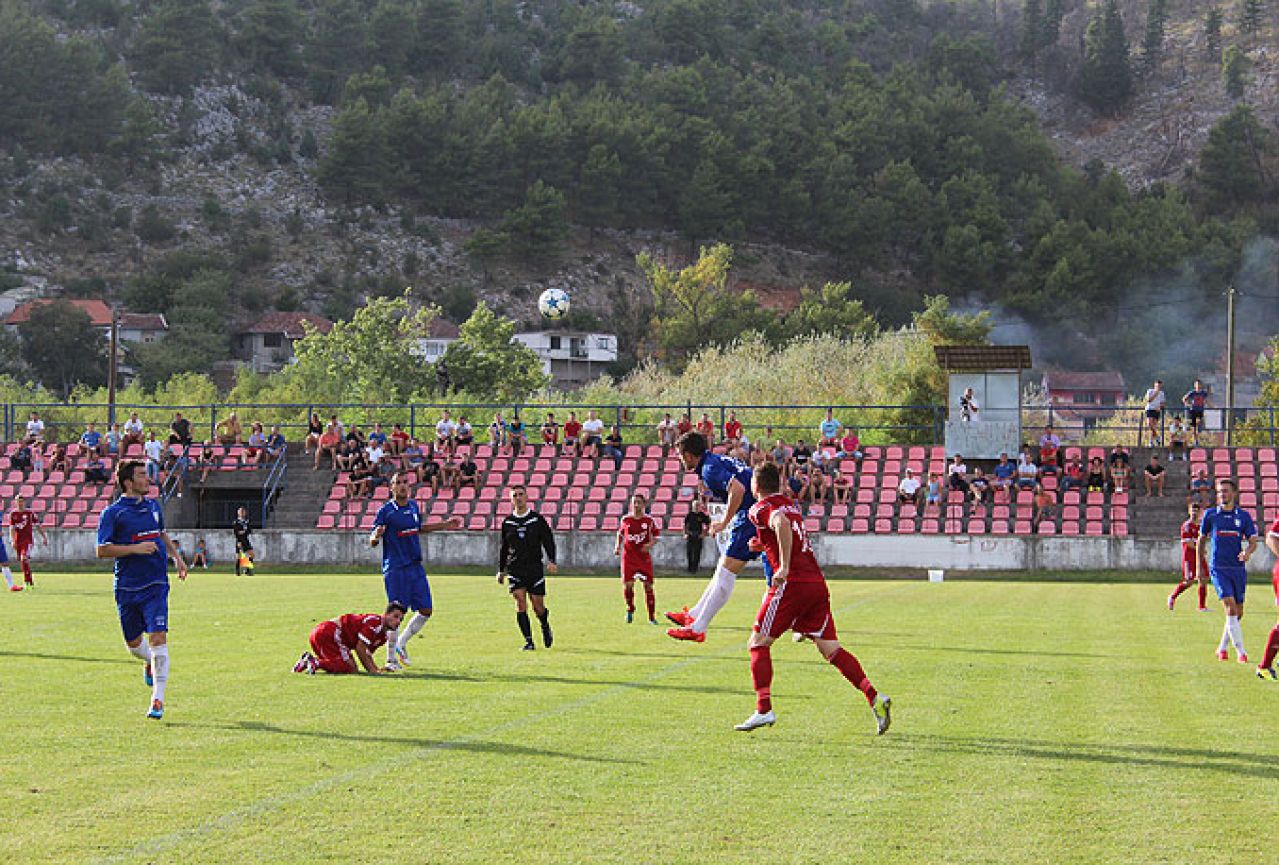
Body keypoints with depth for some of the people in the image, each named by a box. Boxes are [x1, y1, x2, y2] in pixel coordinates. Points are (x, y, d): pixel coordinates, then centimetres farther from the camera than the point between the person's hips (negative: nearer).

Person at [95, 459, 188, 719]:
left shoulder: (153, 506, 11)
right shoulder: (112, 513, -6)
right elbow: (102, 550, -11)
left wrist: (176, 557, 22)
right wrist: (135, 548, -19)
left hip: (156, 585, 2)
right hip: (127, 587, -2)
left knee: (158, 638, -13)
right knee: (133, 643, 9)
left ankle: (158, 699, -9)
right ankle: (150, 662, 45)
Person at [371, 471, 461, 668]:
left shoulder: (413, 506, 11)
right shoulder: (386, 511, -8)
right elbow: (372, 541, -7)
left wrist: (445, 525, 29)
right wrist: (376, 536, -31)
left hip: (416, 566, 6)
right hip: (395, 569, -6)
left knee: (425, 611, 5)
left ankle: (401, 643, 25)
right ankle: (391, 658, 4)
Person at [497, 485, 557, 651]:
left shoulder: (537, 519, 2)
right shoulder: (507, 522, 8)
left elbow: (548, 541, 2)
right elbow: (504, 548, 18)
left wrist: (551, 561, -13)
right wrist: (501, 570, 17)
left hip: (535, 568, -1)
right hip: (515, 570, 1)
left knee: (538, 607, 0)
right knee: (520, 603, -11)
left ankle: (545, 626, 33)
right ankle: (528, 641, -7)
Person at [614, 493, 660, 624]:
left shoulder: (649, 520, -1)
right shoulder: (625, 520, 3)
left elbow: (656, 536, 5)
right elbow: (620, 534, 16)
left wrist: (650, 544, -14)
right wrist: (617, 547, 2)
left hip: (644, 556, -1)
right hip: (629, 557, 1)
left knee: (648, 585, -2)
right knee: (628, 584, -10)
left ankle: (652, 617, 6)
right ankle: (630, 610, 16)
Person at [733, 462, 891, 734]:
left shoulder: (761, 508, -1)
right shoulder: (791, 505, 23)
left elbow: (781, 523, -24)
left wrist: (784, 567, -25)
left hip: (792, 583, -7)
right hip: (818, 582, 7)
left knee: (758, 643, 3)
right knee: (830, 649, 6)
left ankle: (763, 709, -8)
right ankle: (875, 697, -9)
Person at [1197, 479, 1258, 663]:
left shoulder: (1244, 516, 5)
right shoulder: (1210, 514, 4)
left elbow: (1253, 542, 4)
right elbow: (1201, 539, 14)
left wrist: (1247, 552, -18)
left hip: (1238, 568, 3)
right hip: (1218, 568, -3)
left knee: (1238, 613, 8)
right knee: (1231, 608, -16)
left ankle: (1222, 648, 26)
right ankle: (1240, 652, -15)